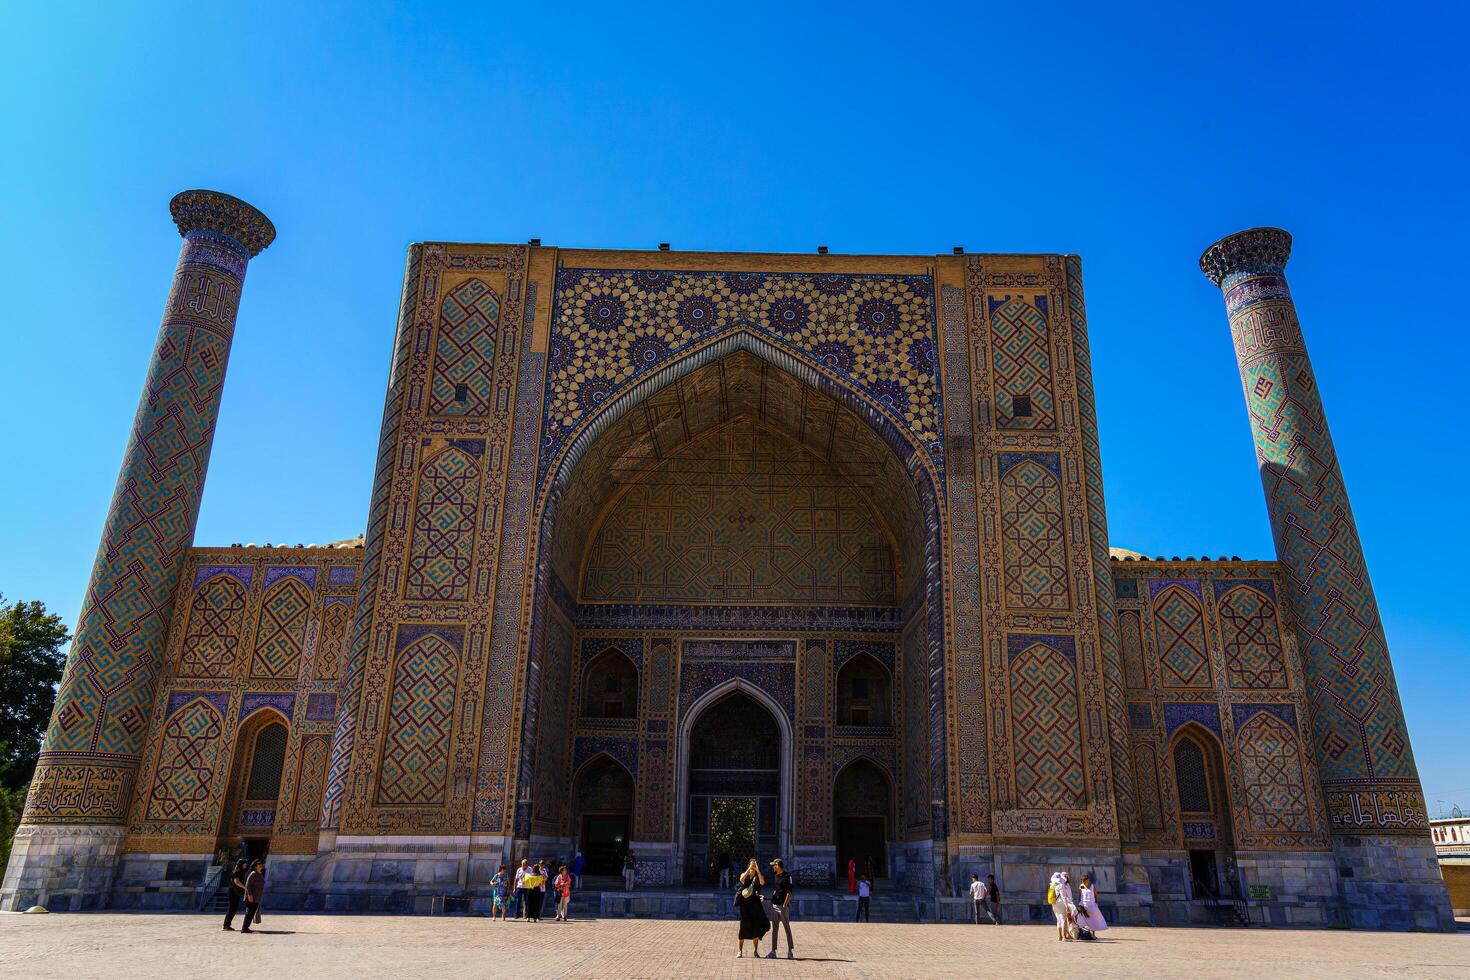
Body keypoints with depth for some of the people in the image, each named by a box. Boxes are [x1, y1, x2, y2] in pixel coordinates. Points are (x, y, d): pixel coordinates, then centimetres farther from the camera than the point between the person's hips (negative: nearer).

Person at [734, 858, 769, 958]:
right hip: (745, 903, -1)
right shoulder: (745, 875, 6)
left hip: (755, 904, 1)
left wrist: (758, 870, -18)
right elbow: (741, 879, -18)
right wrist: (749, 869, -21)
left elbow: (762, 882, -15)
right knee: (744, 926, -4)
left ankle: (756, 951, 12)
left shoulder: (759, 877, 8)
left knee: (756, 927, 2)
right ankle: (740, 951, 1)